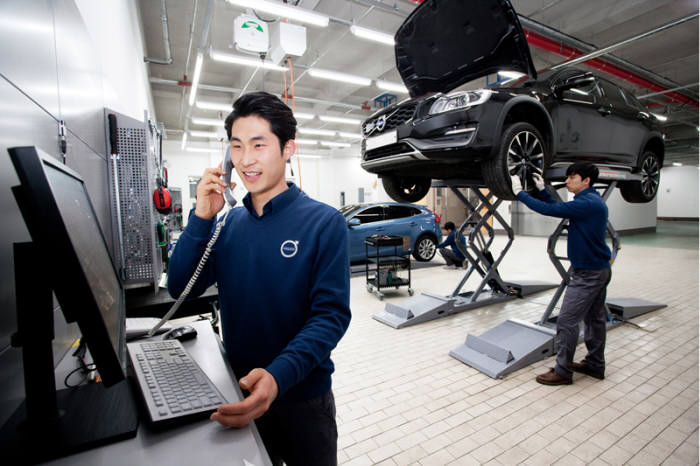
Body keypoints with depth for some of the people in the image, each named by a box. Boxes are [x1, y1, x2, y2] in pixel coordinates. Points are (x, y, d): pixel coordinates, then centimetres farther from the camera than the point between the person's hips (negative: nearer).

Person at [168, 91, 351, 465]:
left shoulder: (324, 222, -16)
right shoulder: (230, 223, 0)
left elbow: (331, 315, -21)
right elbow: (180, 288, -4)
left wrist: (278, 375, -35)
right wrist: (202, 217, -16)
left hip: (301, 396, -4)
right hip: (237, 392, 4)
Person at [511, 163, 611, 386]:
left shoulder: (587, 203, -20)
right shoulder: (594, 201, 12)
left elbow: (549, 210, -24)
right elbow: (559, 208, 19)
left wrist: (520, 193, -16)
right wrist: (542, 189, 13)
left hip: (587, 273, -10)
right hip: (599, 269, 11)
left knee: (567, 321, -5)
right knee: (594, 318, 18)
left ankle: (563, 371, 5)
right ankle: (595, 365, 31)